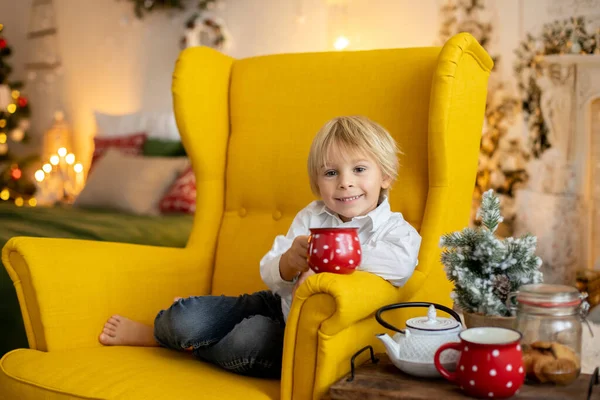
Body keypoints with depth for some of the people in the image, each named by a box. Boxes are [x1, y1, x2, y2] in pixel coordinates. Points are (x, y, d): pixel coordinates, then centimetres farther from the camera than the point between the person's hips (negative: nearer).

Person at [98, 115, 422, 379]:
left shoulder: (396, 230, -13)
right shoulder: (310, 217, 1)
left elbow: (401, 263, -39)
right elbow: (269, 276, -4)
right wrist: (290, 261, -28)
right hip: (279, 305, 5)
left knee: (251, 340, -32)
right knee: (186, 318, -11)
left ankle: (158, 339, -4)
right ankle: (159, 328, 28)